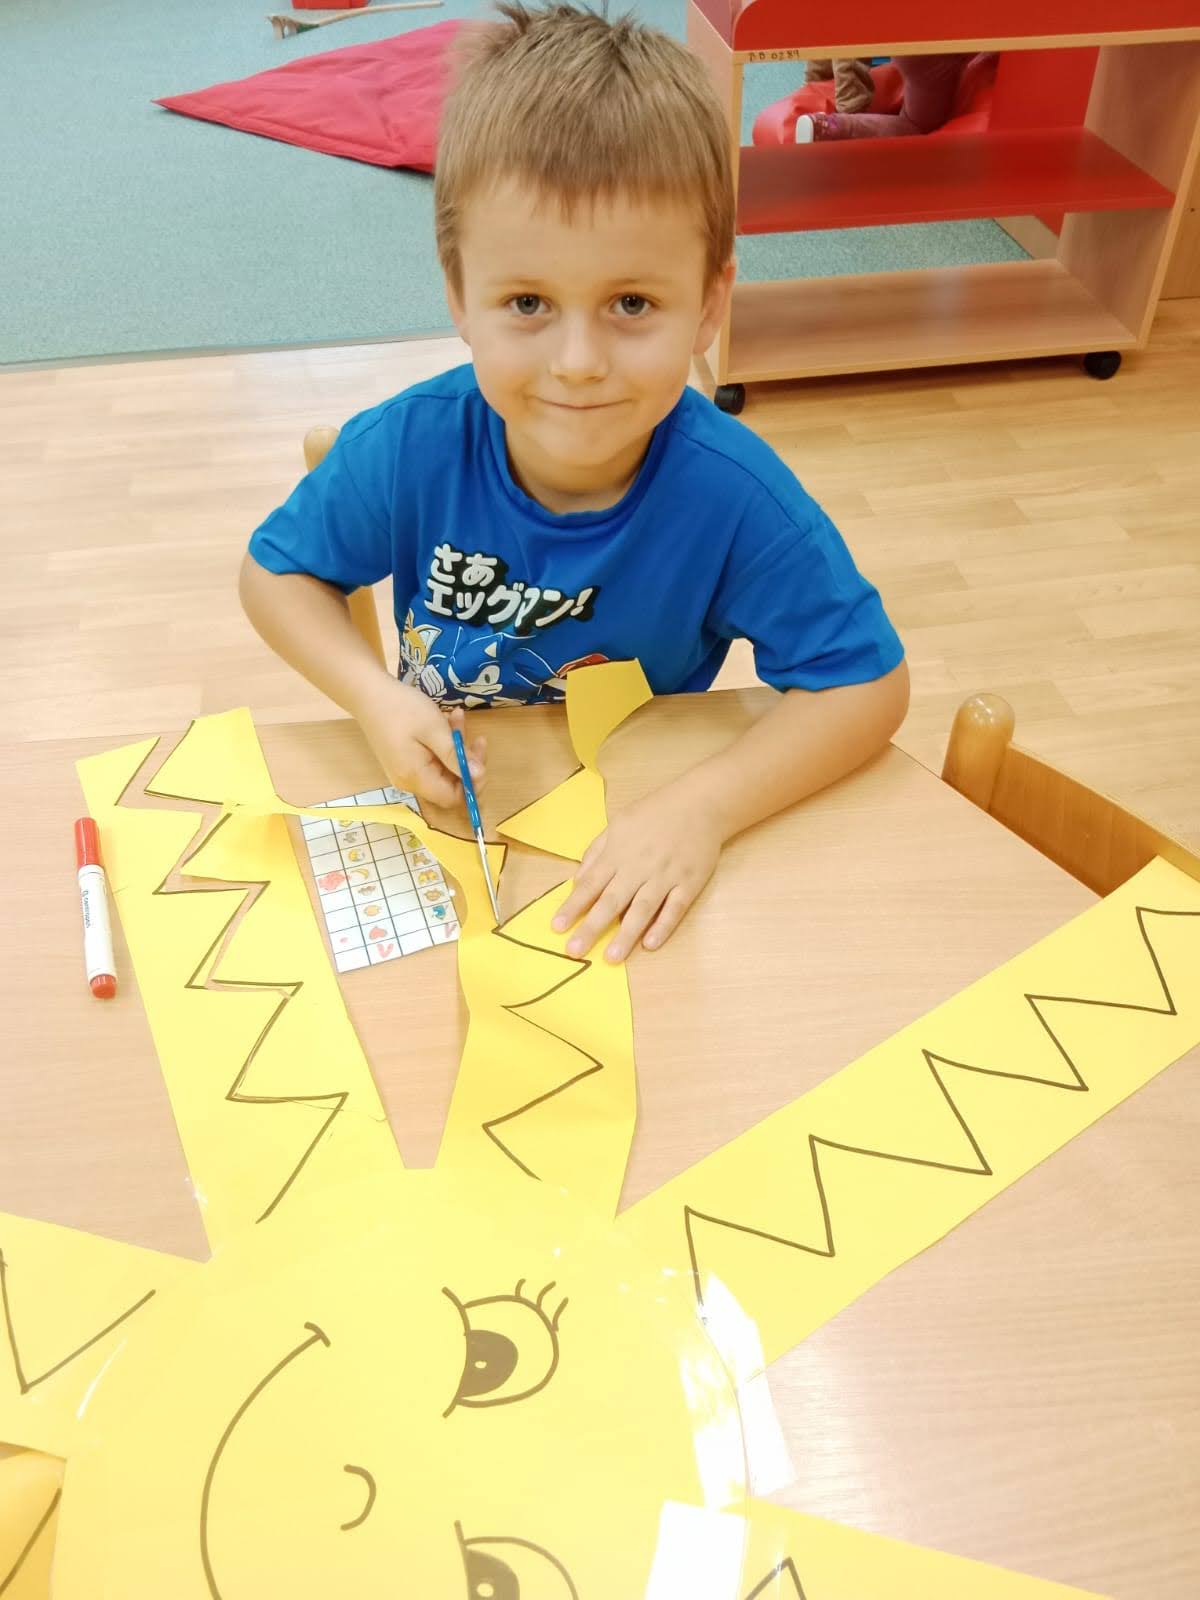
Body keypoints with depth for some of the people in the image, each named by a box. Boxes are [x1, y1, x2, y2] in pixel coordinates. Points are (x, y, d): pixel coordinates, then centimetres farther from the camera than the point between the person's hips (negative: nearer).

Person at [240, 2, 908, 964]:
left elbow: (868, 683, -18)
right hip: (446, 801, -3)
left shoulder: (733, 496, -25)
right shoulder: (410, 449, -20)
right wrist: (378, 700, -21)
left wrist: (704, 806, -32)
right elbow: (276, 571, -3)